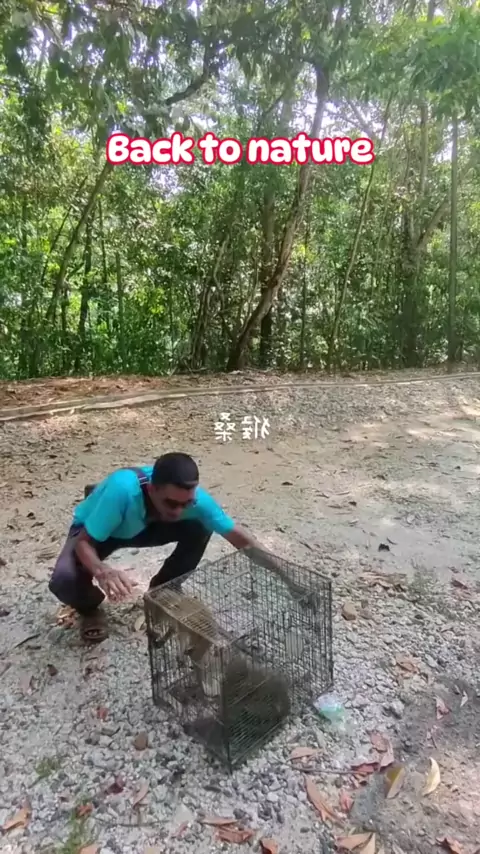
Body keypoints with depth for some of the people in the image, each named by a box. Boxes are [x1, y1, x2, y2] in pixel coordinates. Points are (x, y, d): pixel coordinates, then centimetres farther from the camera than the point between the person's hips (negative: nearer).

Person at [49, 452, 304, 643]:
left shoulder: (193, 497, -32)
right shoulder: (123, 489, -44)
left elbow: (241, 539, -24)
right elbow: (83, 543, -33)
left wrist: (286, 577, -29)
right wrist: (102, 571, -55)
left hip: (141, 527, 3)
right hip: (93, 530, -2)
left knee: (200, 529, -21)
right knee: (64, 581, -32)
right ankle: (90, 609, 7)